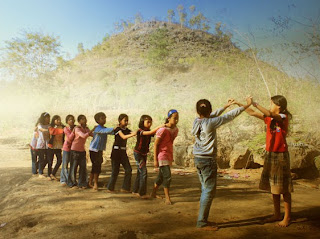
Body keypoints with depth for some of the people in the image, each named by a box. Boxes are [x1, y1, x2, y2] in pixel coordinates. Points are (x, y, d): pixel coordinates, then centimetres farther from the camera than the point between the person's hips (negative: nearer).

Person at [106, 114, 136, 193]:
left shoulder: (127, 130, 10)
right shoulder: (118, 129, -10)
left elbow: (134, 133, -4)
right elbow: (124, 137, -26)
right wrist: (133, 134, -37)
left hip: (123, 152, 6)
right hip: (116, 151, -6)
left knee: (128, 169, 1)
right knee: (115, 171, 0)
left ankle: (125, 188, 10)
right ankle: (110, 188, 15)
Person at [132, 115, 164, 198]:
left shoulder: (148, 131, 4)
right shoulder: (140, 131, -18)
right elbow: (151, 132, -34)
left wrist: (162, 128, -26)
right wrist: (159, 127, -38)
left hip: (144, 154, 8)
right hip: (138, 153, -8)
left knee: (140, 173, 14)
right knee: (144, 172, -10)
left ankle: (135, 190, 26)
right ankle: (142, 193, -3)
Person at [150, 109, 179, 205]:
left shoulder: (175, 129, 4)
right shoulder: (163, 130, -18)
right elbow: (156, 144, -14)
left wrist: (172, 157, 16)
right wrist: (155, 159, -15)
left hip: (169, 155, 8)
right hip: (162, 155, -8)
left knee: (161, 176, 16)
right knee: (167, 176, -9)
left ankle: (153, 193, 32)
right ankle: (167, 197, 4)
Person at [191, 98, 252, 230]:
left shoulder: (196, 121, 4)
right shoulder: (210, 123, -16)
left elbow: (213, 115, 20)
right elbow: (230, 116, -9)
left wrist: (226, 105, 28)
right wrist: (246, 105, 3)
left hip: (198, 159, 8)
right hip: (208, 160, -8)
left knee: (205, 190, 16)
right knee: (209, 191, 0)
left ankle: (203, 219, 23)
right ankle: (202, 222, 5)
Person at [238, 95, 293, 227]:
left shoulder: (283, 117, -11)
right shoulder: (269, 118, 10)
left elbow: (269, 114, -30)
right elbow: (252, 113, 12)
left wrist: (254, 103, -28)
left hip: (280, 155, -7)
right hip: (270, 154, 7)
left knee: (284, 187, 1)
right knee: (273, 187, 13)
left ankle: (287, 217, 14)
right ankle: (277, 214, 25)